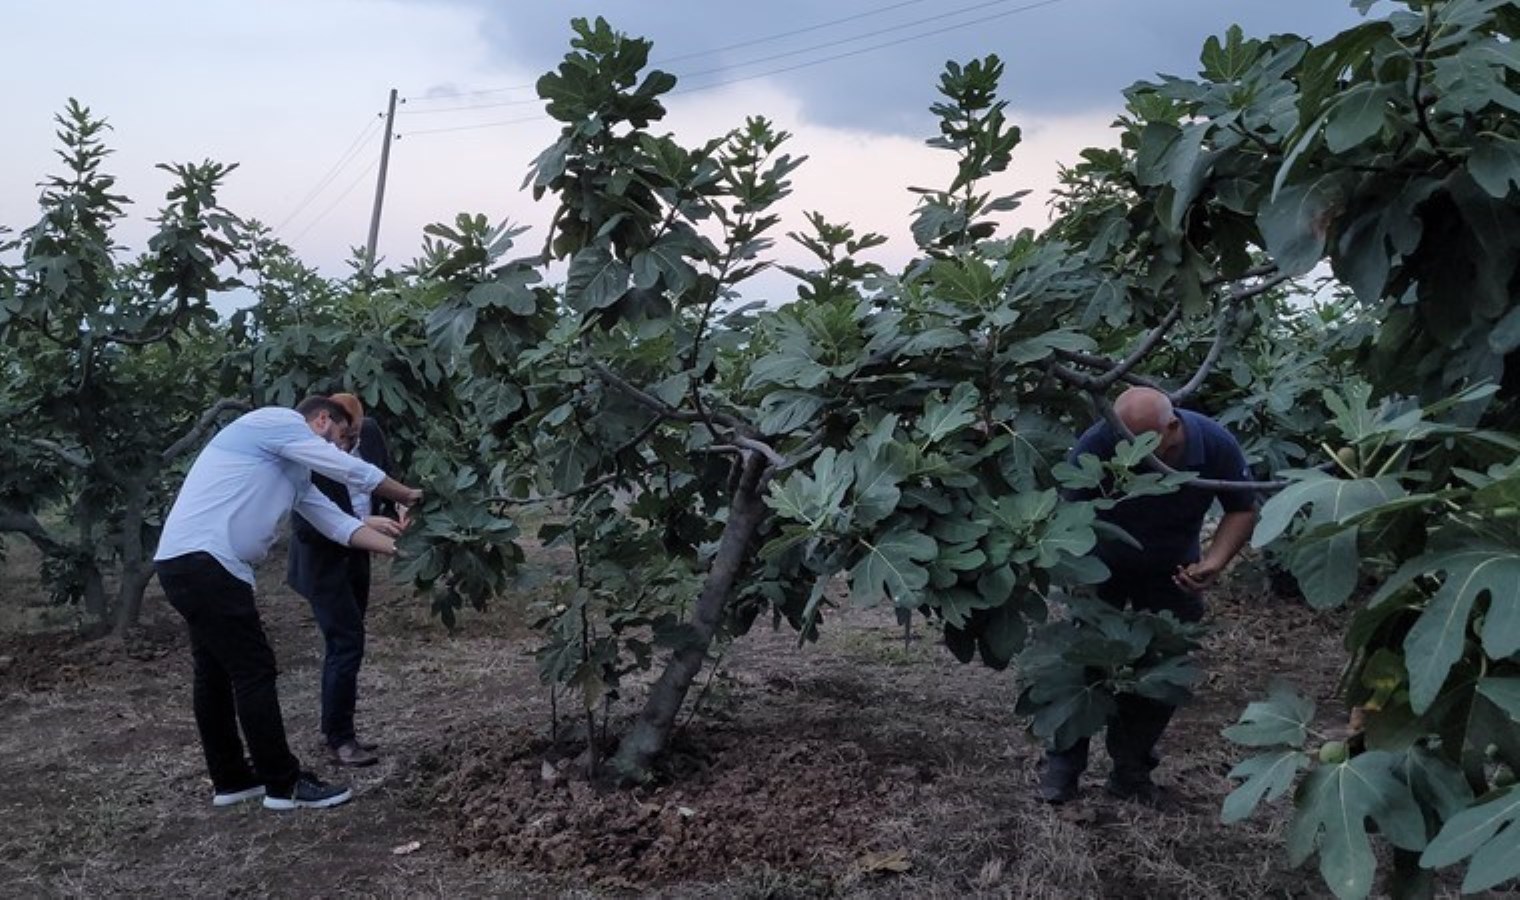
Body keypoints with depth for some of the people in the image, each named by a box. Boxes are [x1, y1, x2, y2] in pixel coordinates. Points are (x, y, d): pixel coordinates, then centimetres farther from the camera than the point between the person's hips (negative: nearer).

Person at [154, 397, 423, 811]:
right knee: (254, 671, -5)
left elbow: (337, 522, 18)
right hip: (203, 561, -11)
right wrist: (408, 495, 9)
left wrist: (397, 546, 14)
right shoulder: (278, 422, -5)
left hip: (188, 564, 11)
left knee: (217, 672, 16)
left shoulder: (293, 471, 22)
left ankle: (230, 780, 27)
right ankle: (284, 784, 2)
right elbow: (354, 471, -5)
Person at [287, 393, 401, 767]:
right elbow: (305, 527, -26)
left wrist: (391, 519, -7)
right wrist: (362, 525, -33)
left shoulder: (371, 433, -9)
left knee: (344, 644, 14)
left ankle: (337, 729, 26)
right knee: (347, 644, -9)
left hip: (356, 555, 6)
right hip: (323, 562, -6)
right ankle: (339, 739, 3)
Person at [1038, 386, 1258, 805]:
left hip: (1172, 573, 2)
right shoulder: (1095, 445, -33)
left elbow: (1243, 511, -9)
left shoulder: (1216, 445, -25)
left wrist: (1214, 563, -24)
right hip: (1102, 566, -2)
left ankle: (1131, 768, 19)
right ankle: (1062, 766, 8)